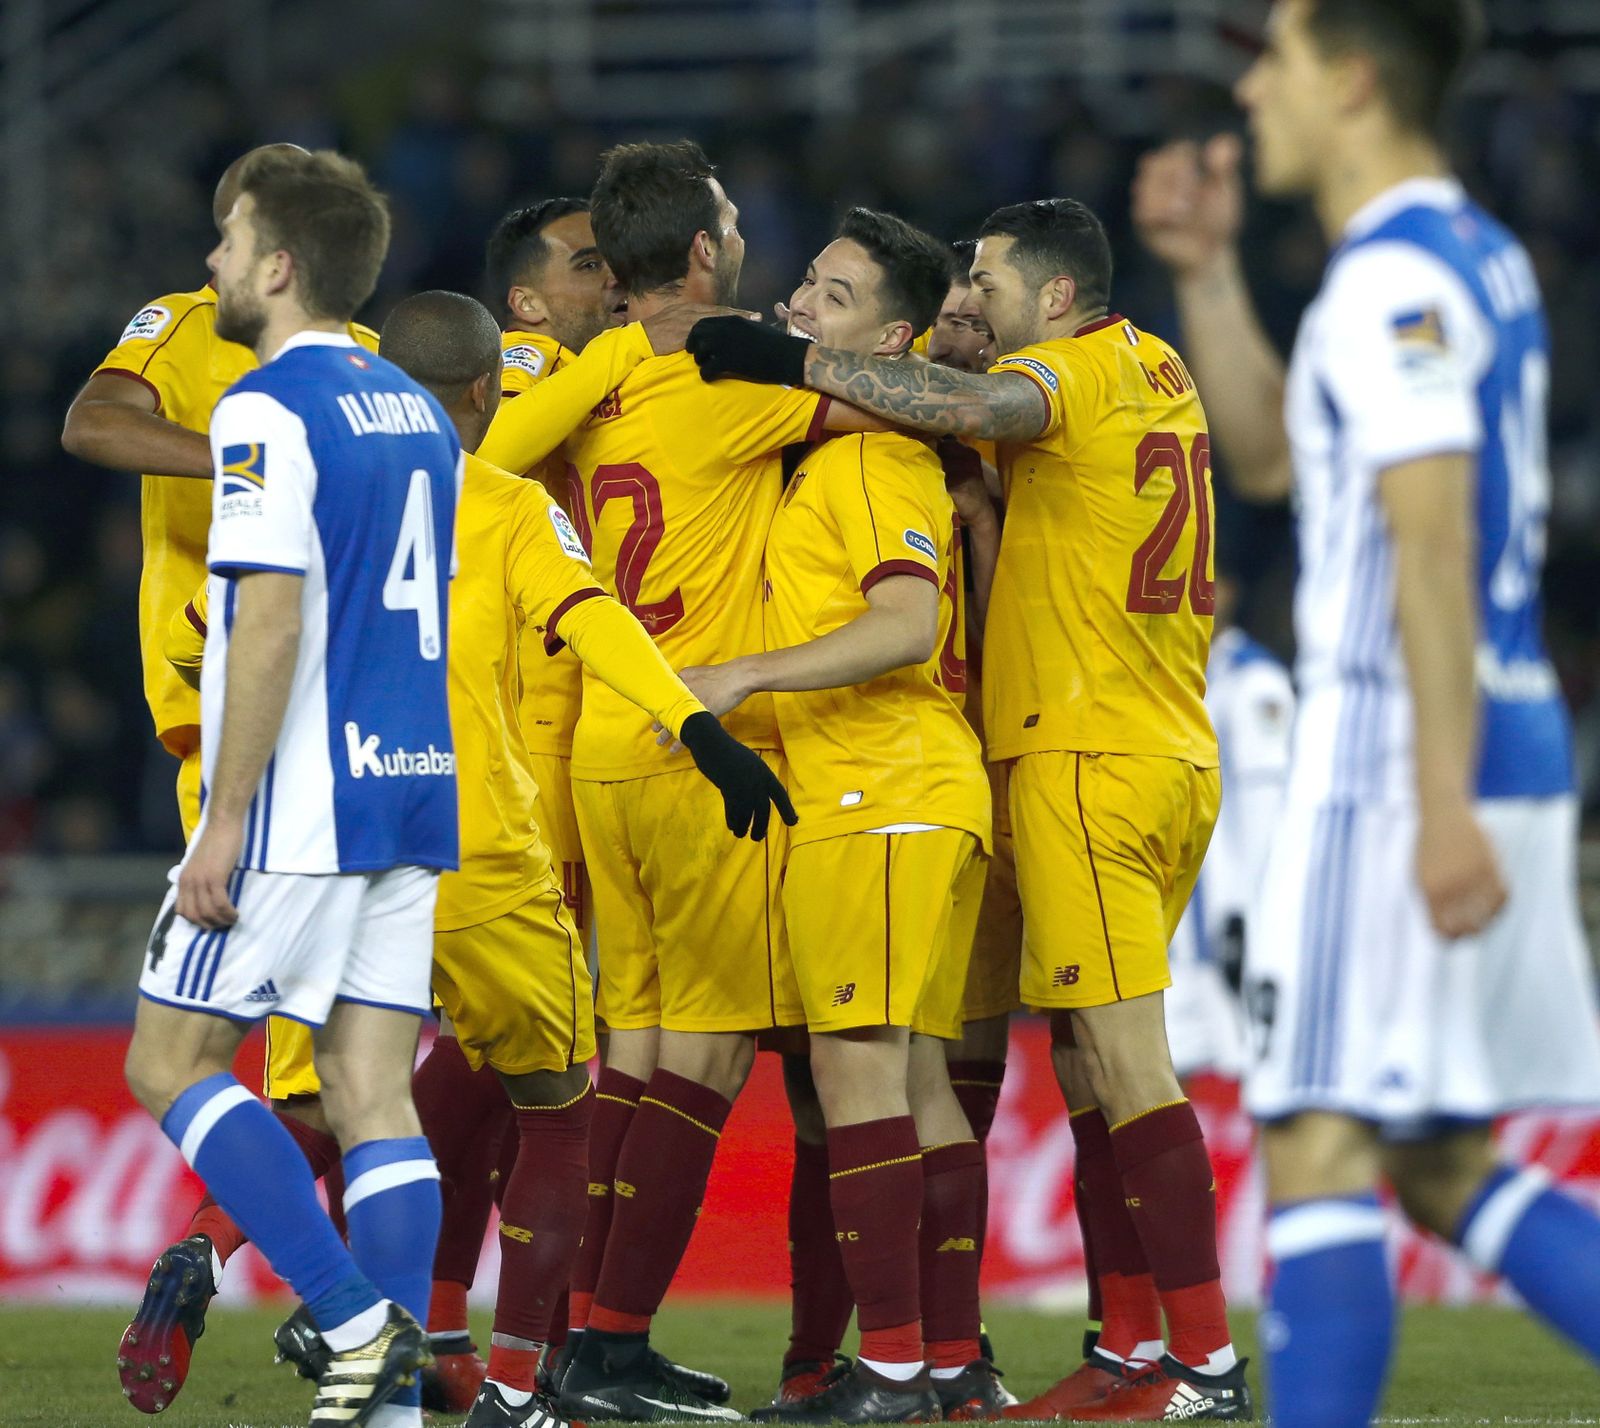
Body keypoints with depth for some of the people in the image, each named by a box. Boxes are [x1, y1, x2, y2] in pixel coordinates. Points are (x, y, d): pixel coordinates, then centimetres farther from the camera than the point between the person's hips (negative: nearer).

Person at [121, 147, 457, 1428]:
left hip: (298, 809, -8)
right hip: (413, 794, 8)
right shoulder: (418, 412, 15)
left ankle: (356, 1318, -10)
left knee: (172, 1064, 1)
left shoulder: (268, 412, -11)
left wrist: (224, 827, -17)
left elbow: (272, 621, -18)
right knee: (375, 1092, 6)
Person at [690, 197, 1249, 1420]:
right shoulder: (1160, 377, 16)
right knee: (1085, 1054, 12)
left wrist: (792, 360, -24)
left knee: (1123, 1054, -10)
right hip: (1174, 756, 9)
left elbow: (976, 406, -30)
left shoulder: (1081, 371, -9)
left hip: (1088, 756, -9)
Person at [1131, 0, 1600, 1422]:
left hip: (1398, 754, -10)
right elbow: (1272, 456, 28)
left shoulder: (1394, 279, -13)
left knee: (1319, 1143, -9)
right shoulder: (1480, 258, 18)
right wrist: (1207, 275, 16)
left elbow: (1434, 541, -22)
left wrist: (1441, 807, -26)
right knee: (1438, 1159, 12)